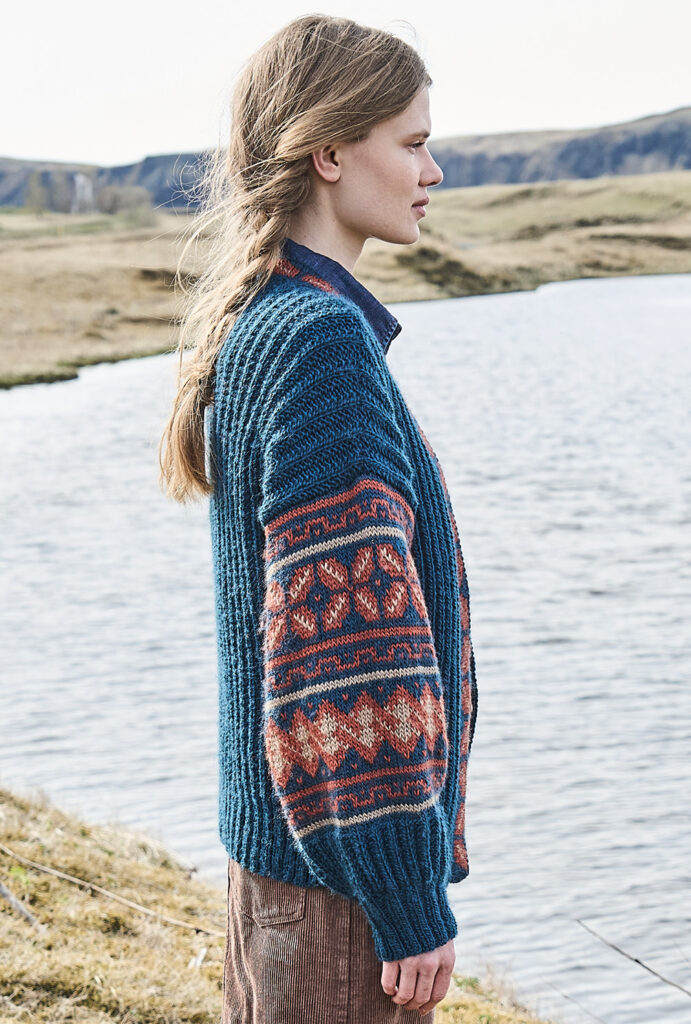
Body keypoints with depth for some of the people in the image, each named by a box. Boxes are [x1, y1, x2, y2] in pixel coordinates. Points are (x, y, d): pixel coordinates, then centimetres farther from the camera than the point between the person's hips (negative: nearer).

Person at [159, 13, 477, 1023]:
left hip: (274, 830, 9)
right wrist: (412, 901, -19)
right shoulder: (323, 342, -20)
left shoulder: (256, 331, 10)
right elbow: (348, 646, -24)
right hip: (340, 862, -9)